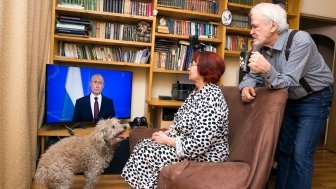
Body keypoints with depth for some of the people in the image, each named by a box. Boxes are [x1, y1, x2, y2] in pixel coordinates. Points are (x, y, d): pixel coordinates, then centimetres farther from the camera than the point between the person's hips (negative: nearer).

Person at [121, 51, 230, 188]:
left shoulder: (211, 98, -26)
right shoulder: (197, 91, 6)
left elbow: (198, 144, -30)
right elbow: (182, 123, 15)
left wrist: (167, 140, -18)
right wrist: (167, 133, -2)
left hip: (204, 156, -9)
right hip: (186, 144, 9)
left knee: (145, 153, -14)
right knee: (142, 146, -1)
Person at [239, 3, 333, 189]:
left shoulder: (301, 41, -28)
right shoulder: (260, 47, -9)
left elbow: (286, 83, -32)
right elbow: (253, 75, -4)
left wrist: (267, 70, -52)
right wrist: (246, 86, -27)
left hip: (314, 99, -6)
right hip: (289, 99, 6)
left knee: (301, 154, -11)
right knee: (283, 149, 14)